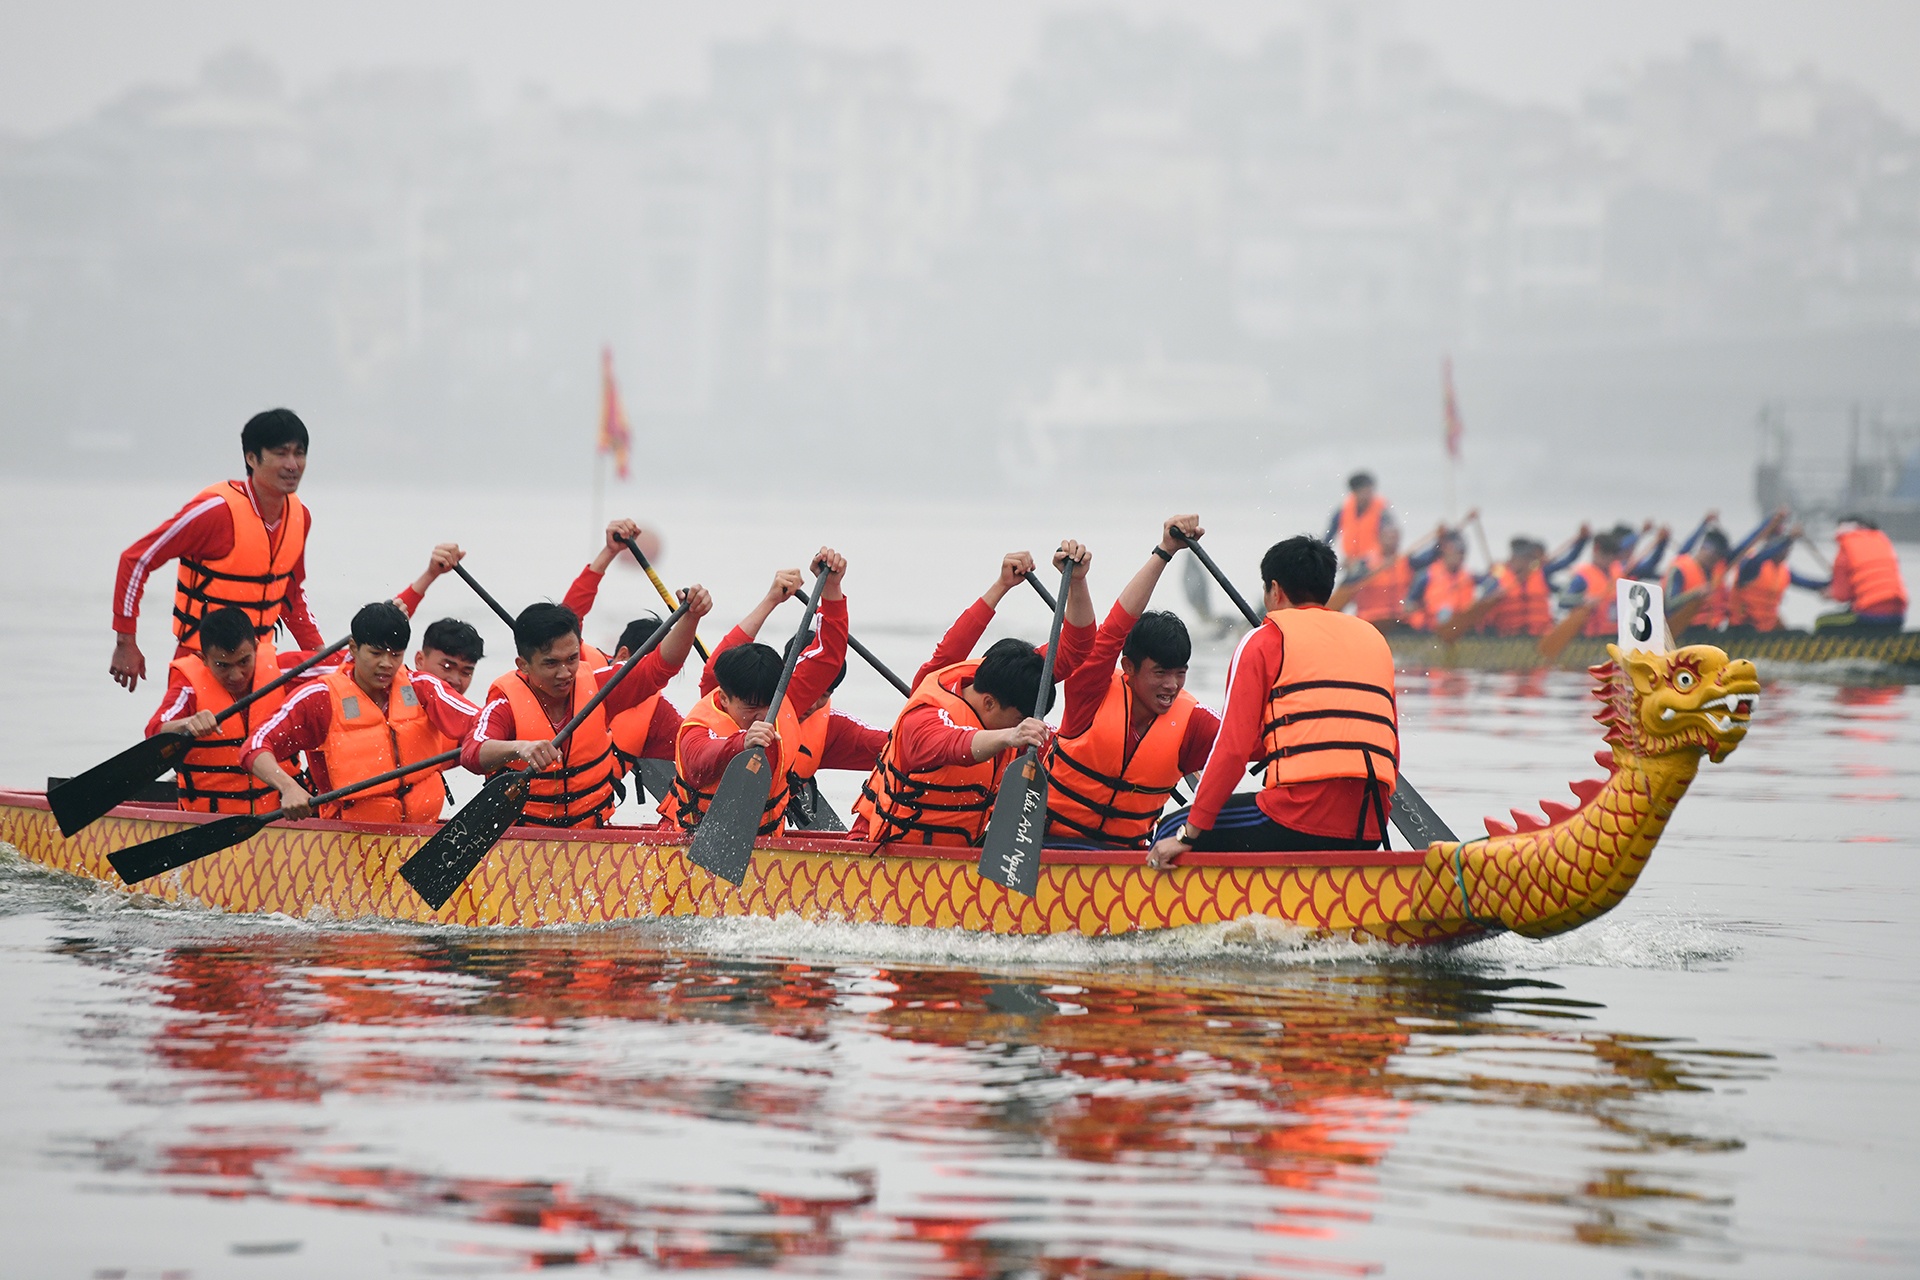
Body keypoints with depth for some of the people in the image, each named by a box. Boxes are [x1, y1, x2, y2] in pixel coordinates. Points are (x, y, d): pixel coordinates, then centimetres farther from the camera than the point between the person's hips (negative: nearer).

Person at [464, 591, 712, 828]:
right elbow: (471, 754, -29)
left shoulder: (594, 687, 4)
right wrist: (520, 748, -49)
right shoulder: (507, 703, -10)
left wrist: (690, 617, -12)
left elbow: (660, 666, 4)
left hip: (593, 832, 3)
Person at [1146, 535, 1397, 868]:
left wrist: (1188, 835, 0)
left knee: (1171, 830, 11)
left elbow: (1233, 747, -2)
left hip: (1301, 815, -6)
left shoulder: (1265, 640, 7)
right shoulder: (1374, 639, 24)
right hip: (1369, 832, 6)